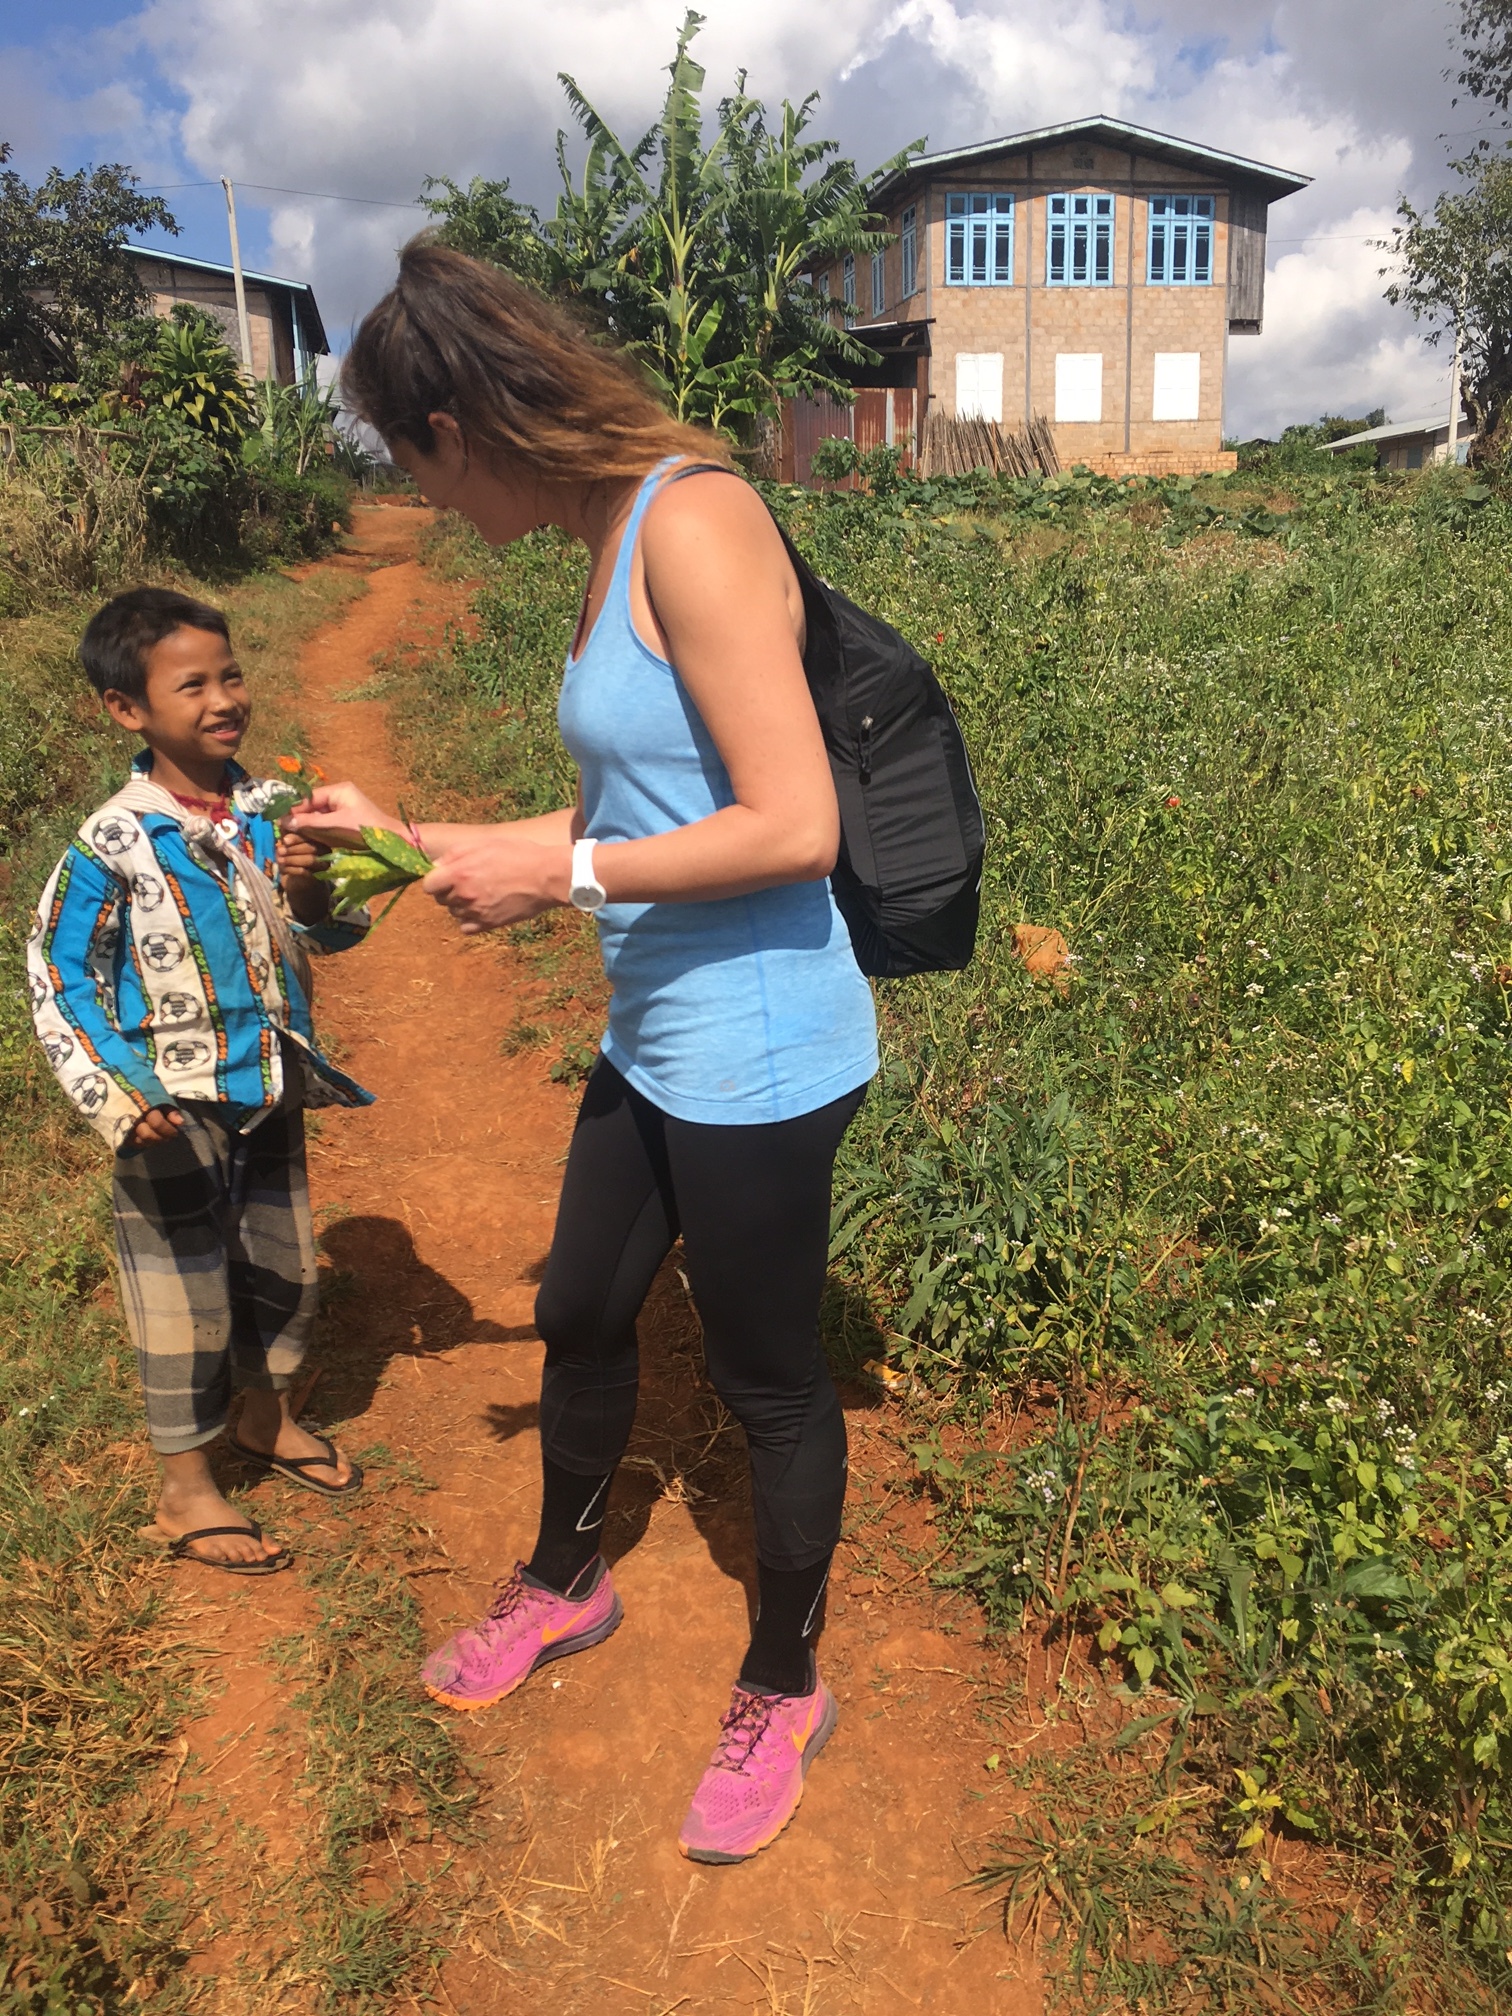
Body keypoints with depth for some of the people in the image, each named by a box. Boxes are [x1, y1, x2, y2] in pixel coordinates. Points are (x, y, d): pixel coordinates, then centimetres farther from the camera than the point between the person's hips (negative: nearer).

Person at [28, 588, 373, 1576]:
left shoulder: (270, 811, -3)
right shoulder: (113, 845, -17)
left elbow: (333, 936, 5)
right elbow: (58, 977, -12)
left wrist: (313, 894, -18)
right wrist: (116, 1096, -21)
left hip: (274, 1092, 5)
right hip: (177, 1113, -5)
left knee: (285, 1266, 20)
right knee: (186, 1298, 8)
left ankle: (268, 1418, 47)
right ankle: (187, 1493, 28)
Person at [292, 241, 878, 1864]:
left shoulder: (693, 522, -19)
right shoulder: (610, 542, 9)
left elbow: (795, 828, -25)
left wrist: (560, 876, -16)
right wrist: (405, 838, 20)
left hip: (757, 1054, -9)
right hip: (656, 1040, 9)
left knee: (768, 1379, 10)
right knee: (579, 1316, 23)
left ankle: (784, 1692, 37)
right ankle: (565, 1584, 51)